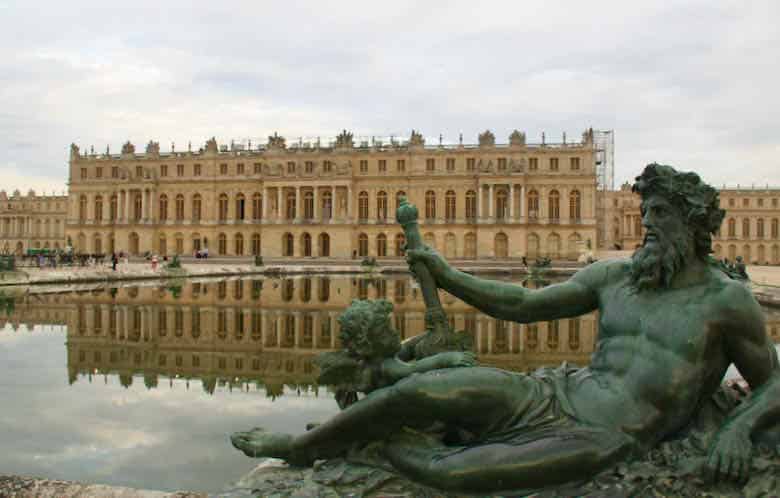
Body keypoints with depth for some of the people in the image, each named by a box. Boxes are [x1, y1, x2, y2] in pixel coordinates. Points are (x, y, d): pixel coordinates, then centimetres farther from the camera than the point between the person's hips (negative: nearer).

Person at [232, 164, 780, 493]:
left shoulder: (727, 299, 1)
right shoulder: (615, 274, 11)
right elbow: (523, 304, 13)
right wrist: (447, 276, 7)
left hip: (599, 441, -4)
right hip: (554, 394, 4)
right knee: (416, 391, -16)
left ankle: (378, 441, 5)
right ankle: (299, 444, 5)